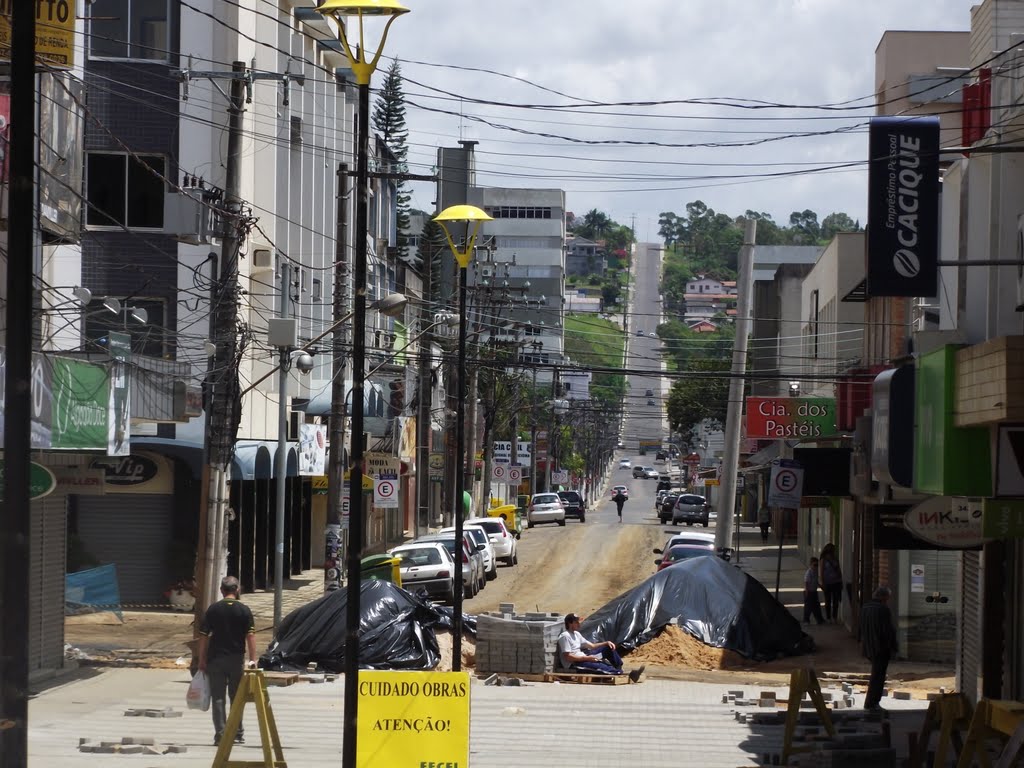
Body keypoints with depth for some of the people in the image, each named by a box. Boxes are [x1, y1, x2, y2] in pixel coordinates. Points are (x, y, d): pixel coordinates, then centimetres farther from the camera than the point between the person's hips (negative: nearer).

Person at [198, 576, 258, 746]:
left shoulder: (213, 609, -1)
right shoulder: (244, 610, -2)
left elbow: (203, 636, -2)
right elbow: (250, 635, -7)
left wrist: (202, 660, 4)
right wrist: (253, 659, -4)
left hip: (216, 659, -1)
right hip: (237, 658, 1)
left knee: (218, 697, 2)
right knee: (236, 697, 14)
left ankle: (220, 734, -4)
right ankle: (238, 732, 19)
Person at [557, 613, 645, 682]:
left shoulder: (576, 634, 17)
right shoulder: (565, 636, -12)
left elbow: (591, 646, 19)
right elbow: (568, 657, -21)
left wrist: (606, 643, 3)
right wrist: (586, 658, -22)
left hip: (583, 659, 10)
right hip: (572, 665, -10)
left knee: (608, 648, 6)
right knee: (600, 666, -32)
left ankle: (620, 670, -8)